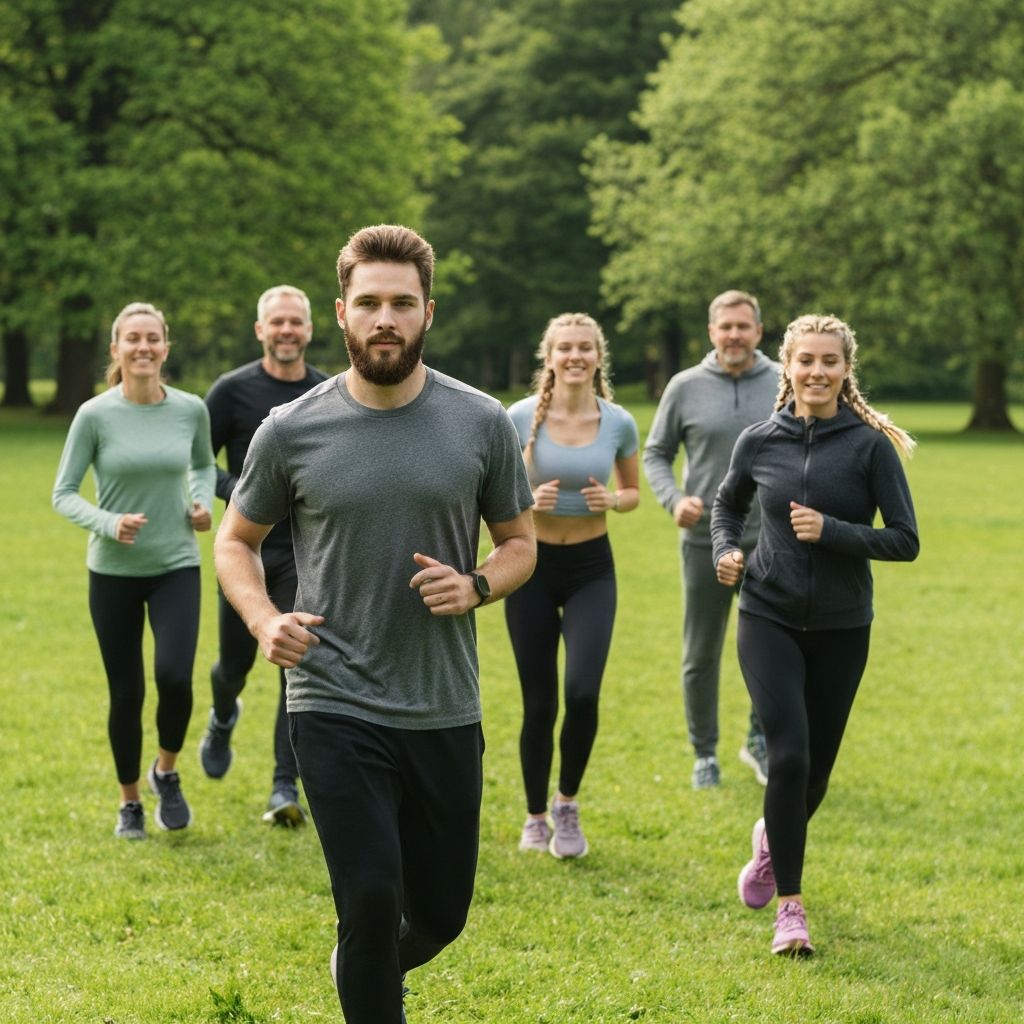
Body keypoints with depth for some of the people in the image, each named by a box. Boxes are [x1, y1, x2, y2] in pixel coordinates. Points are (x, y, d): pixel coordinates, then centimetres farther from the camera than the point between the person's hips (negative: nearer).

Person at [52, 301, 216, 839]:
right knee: (126, 693, 5)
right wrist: (108, 523, -21)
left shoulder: (191, 409, -4)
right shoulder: (95, 415, -10)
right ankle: (129, 802, 27)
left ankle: (167, 772, 11)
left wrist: (204, 502, -4)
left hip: (177, 566, 1)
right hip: (114, 571, -1)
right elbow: (64, 494, -4)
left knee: (174, 676, -18)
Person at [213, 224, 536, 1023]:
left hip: (445, 710, 2)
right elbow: (236, 542, 9)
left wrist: (475, 587, -12)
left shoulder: (482, 424, -2)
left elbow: (519, 543, 10)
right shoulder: (291, 431, -4)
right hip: (335, 708, -2)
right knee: (370, 898, -12)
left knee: (440, 913, 13)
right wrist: (263, 620, -11)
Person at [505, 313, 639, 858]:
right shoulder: (521, 417, -8)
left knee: (583, 693, -16)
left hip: (591, 569, 1)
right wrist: (528, 499, -20)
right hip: (533, 567, -1)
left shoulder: (618, 422, -4)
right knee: (538, 704, 2)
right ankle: (535, 818, 23)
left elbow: (632, 492, 11)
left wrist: (613, 500, -11)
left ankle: (567, 803, 9)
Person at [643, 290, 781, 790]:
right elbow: (655, 454, 6)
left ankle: (760, 740, 23)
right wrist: (674, 499, -11)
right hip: (705, 541, 0)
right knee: (701, 657, 7)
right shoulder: (685, 388, -1)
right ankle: (705, 754, 21)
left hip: (771, 542, 0)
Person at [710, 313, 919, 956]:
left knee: (816, 770, 10)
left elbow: (905, 540, -8)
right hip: (770, 619, 0)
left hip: (841, 629, 0)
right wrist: (726, 550, -1)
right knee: (789, 753, -16)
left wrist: (831, 531, -20)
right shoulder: (759, 442, 0)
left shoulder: (871, 445, -7)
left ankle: (773, 840, 44)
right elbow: (727, 506, 19)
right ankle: (790, 905, -5)